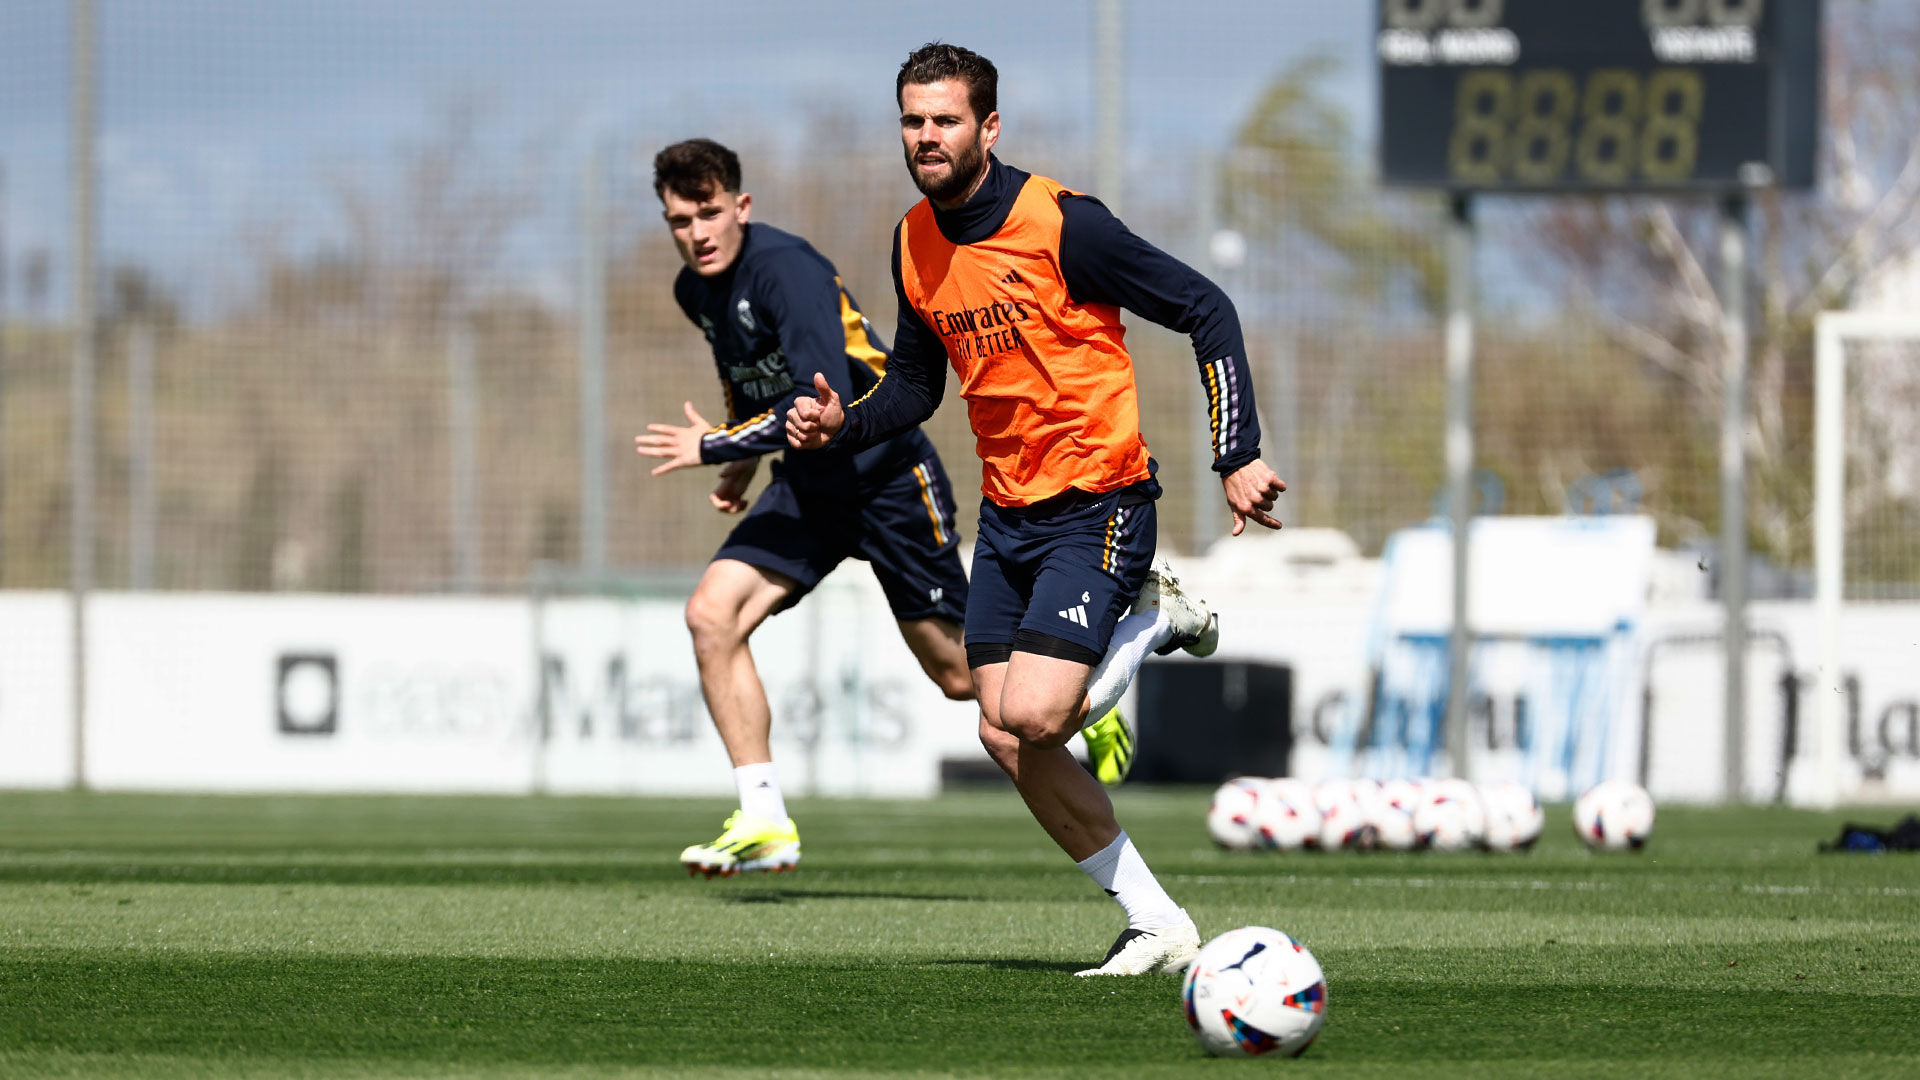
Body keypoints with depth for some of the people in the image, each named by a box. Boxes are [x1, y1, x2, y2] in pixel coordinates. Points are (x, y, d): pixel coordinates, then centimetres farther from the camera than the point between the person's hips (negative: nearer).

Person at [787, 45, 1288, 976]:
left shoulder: (1061, 225, -17)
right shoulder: (915, 243, 5)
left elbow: (1206, 311, -12)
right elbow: (915, 384, 19)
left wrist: (1238, 456, -17)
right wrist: (840, 428, -1)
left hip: (1096, 505, -7)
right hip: (1007, 510, 7)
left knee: (1034, 717, -20)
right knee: (1005, 738, -1)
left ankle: (1149, 621, 10)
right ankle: (1155, 925, 10)